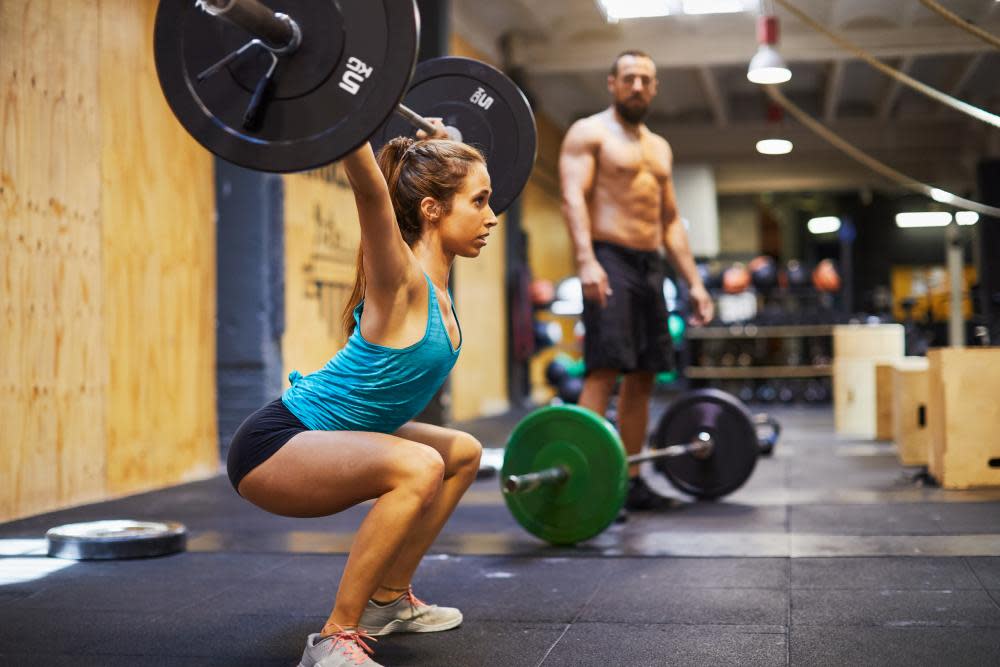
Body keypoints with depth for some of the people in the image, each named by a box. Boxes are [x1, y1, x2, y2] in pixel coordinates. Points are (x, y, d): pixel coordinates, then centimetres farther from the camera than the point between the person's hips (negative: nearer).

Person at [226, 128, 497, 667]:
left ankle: (388, 600, 26)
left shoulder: (432, 281, 3)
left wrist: (444, 150, 30)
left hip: (322, 441, 10)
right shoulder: (400, 283, -21)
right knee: (418, 467, -35)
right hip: (271, 448, -10)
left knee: (463, 453, 22)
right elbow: (369, 189, -39)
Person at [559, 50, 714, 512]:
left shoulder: (659, 148, 22)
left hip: (650, 266, 8)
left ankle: (629, 480, 13)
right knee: (605, 370, -15)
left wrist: (694, 281, 14)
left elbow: (671, 221, 23)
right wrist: (586, 261, -29)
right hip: (610, 262, -7)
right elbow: (573, 197, -14)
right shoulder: (588, 133, 0)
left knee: (643, 376, 6)